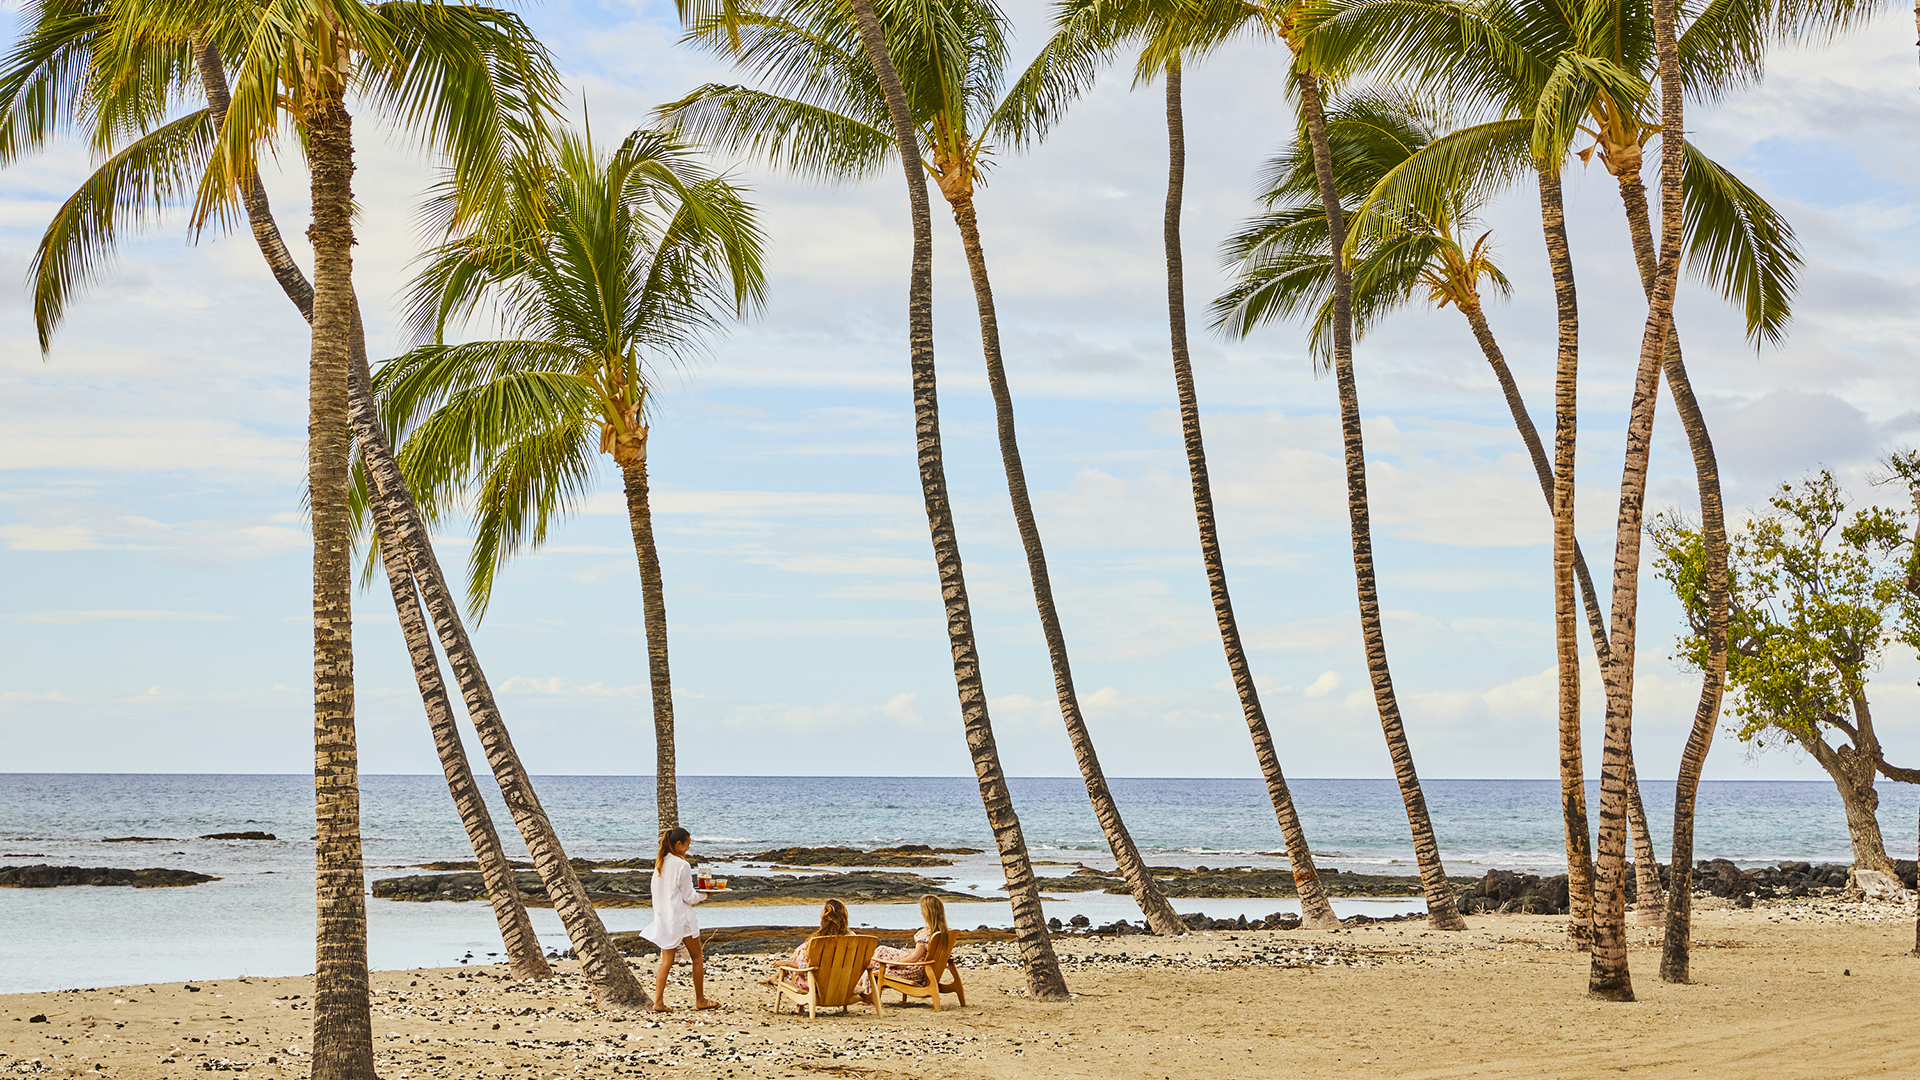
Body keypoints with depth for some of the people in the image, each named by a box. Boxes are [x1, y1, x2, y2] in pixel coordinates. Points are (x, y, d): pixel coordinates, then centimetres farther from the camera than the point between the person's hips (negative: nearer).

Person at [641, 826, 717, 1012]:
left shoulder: (659, 863, 6)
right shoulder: (682, 866, -16)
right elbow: (689, 897, -13)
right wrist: (704, 894, 5)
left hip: (663, 918, 6)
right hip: (681, 917, -6)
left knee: (667, 960, 6)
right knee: (697, 958, 8)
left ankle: (658, 1001, -3)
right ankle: (700, 1000, 14)